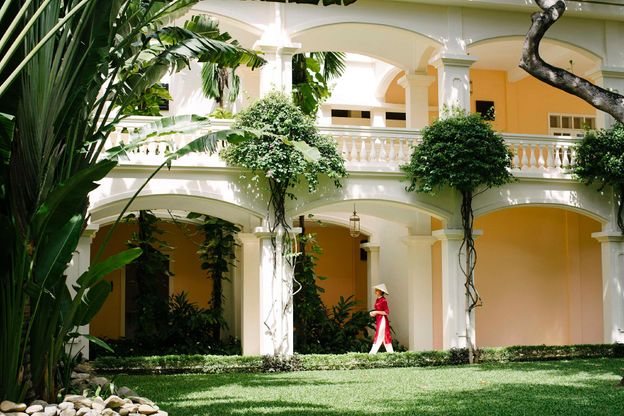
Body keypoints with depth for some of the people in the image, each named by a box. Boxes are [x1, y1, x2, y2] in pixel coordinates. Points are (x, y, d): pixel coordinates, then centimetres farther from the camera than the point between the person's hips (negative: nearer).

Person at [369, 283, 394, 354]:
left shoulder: (383, 300, -13)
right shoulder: (377, 300, 12)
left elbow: (387, 312, -17)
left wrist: (376, 312, -17)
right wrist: (373, 313, 1)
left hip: (382, 320, -9)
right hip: (378, 321, 9)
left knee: (378, 337, -9)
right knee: (385, 338, 10)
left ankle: (373, 353, -12)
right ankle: (391, 352, 14)